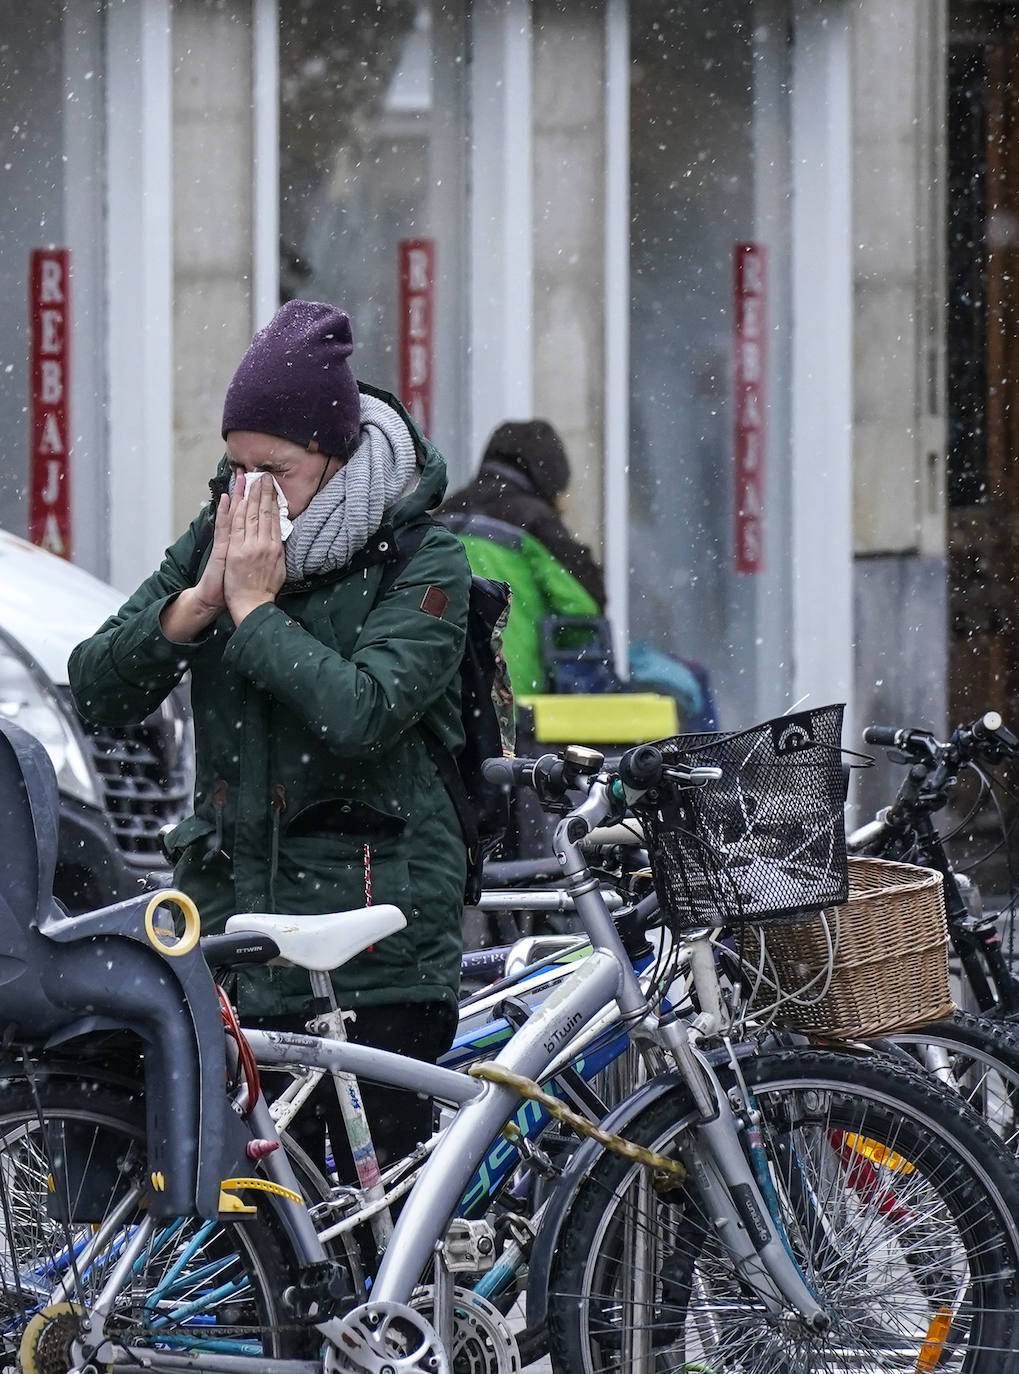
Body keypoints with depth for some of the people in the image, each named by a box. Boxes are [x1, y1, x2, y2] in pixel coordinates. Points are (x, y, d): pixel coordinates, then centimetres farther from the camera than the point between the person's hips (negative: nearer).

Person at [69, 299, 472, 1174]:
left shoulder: (423, 565, -5)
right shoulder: (217, 539, 10)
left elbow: (362, 715, -22)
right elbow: (98, 692, 5)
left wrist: (255, 609, -14)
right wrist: (198, 601, -9)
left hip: (373, 921, -4)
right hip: (234, 897, 4)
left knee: (387, 1165, -3)